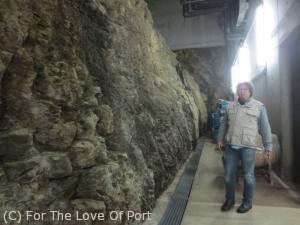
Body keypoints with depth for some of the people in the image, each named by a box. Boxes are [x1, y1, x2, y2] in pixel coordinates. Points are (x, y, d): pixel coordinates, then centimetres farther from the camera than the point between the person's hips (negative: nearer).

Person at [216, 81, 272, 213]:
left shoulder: (259, 107, 2)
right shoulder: (230, 106, 11)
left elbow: (265, 128, 0)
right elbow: (223, 124, 15)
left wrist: (268, 146, -2)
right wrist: (220, 139, 13)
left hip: (248, 147, -3)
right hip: (231, 146, 3)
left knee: (248, 176, 7)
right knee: (229, 174, 9)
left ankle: (247, 202, 25)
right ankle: (229, 199, 26)